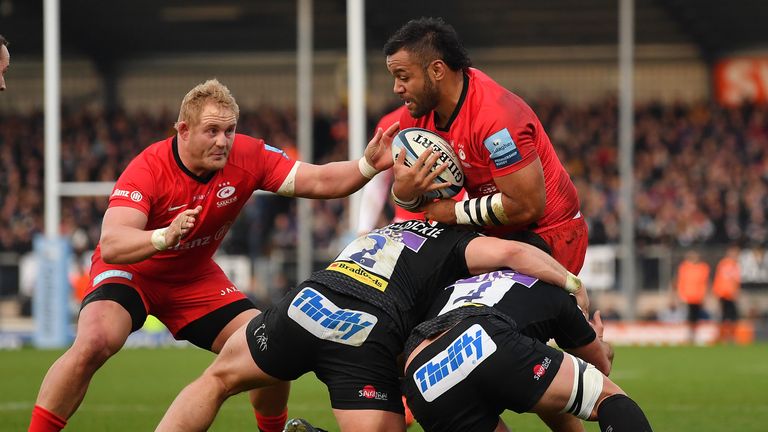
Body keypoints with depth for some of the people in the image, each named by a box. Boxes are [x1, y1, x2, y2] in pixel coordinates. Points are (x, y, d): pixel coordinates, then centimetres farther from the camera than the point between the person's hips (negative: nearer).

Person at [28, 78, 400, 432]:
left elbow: (318, 181, -20)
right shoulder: (148, 170, -31)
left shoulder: (247, 157, -18)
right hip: (131, 271, -5)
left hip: (195, 277, 5)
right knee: (93, 344, -32)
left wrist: (367, 165, -39)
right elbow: (111, 246, -41)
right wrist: (164, 237, -60)